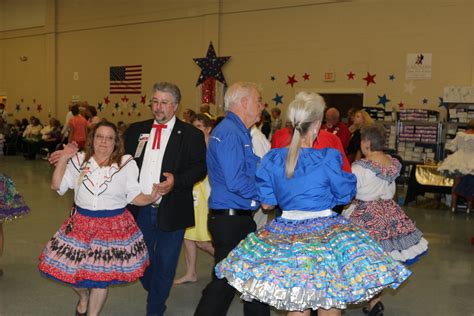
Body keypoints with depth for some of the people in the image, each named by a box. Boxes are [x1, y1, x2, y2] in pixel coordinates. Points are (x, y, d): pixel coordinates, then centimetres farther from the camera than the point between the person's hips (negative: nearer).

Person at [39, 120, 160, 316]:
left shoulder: (127, 163, -5)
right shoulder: (79, 160, 3)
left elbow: (134, 196, -6)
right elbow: (57, 186, 3)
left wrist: (151, 197, -25)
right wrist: (63, 159, -2)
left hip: (114, 226, -2)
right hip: (81, 224, 3)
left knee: (101, 275, 3)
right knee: (71, 269, 9)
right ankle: (83, 297, 43)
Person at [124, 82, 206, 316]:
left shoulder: (190, 134, -3)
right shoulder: (136, 130, 9)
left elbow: (199, 167, -9)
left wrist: (176, 181, -23)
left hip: (171, 210, -4)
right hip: (140, 209, 4)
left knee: (165, 263, 7)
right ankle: (154, 293, 44)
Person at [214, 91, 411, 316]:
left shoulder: (272, 159, -2)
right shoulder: (328, 158, -13)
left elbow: (266, 203, 5)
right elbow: (345, 194, 1)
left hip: (286, 234, 4)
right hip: (326, 233, -4)